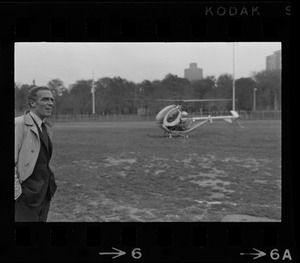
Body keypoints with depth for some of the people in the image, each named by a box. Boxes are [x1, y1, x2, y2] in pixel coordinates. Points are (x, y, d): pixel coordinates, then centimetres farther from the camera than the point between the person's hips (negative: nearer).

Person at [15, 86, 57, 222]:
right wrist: (17, 193, -16)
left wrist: (49, 186, 14)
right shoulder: (19, 124, -13)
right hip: (26, 197, -8)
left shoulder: (46, 128, 13)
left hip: (44, 195, 8)